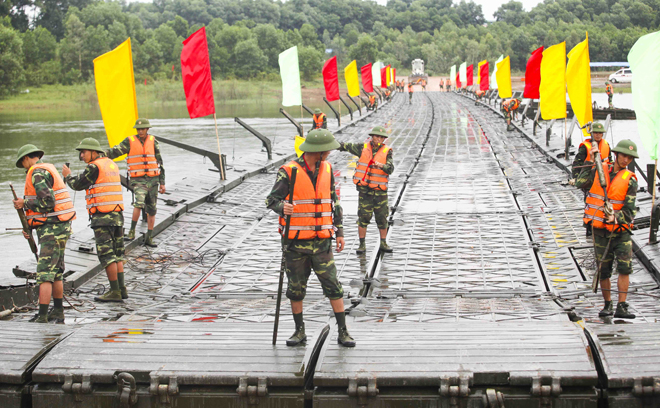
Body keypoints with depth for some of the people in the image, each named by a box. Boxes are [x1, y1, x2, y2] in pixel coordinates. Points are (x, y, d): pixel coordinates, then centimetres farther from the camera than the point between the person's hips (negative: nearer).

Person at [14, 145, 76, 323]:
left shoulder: (37, 173, -12)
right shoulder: (49, 170, 19)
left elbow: (47, 203, -22)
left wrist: (25, 204, -8)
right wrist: (30, 227, 15)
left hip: (52, 229, -10)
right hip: (61, 227, 10)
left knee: (44, 274, -12)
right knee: (55, 272, 17)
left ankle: (42, 317, -16)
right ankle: (58, 313, 26)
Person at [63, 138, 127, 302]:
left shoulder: (94, 167, -10)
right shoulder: (112, 164, 15)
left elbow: (78, 185, -4)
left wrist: (68, 176, 16)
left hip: (102, 216, -8)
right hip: (117, 214, 8)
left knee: (107, 255, -5)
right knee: (117, 254, 12)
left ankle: (115, 291, -6)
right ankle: (121, 289, 10)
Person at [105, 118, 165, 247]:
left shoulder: (153, 141, 7)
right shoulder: (130, 141, -1)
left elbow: (159, 162, 11)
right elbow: (115, 151, -12)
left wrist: (162, 183, 10)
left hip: (153, 180, 3)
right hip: (138, 180, -3)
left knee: (152, 210, 7)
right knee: (139, 203, -27)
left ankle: (149, 238, 18)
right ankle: (132, 232, -15)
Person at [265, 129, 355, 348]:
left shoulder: (327, 169, 6)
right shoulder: (289, 171, -9)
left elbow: (334, 201, 14)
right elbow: (272, 199, -10)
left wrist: (339, 231, 10)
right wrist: (282, 207, -34)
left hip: (321, 241, 3)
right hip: (295, 242, -3)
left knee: (333, 286, -2)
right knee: (296, 288, 6)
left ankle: (343, 332, 4)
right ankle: (299, 331, 20)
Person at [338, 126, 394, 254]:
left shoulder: (387, 151, 0)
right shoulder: (363, 147, 2)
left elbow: (390, 168, -11)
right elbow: (345, 146, 8)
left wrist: (382, 166, -32)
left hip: (380, 190, 0)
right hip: (364, 189, 0)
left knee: (382, 217, 5)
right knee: (363, 217, -2)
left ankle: (383, 243, 19)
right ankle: (362, 245, 7)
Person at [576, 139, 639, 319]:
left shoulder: (630, 180, -4)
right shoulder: (599, 170, 2)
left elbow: (629, 208, -11)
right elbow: (581, 183, -13)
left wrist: (616, 218, -30)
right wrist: (590, 161, -13)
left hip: (621, 231, -1)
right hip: (601, 231, 1)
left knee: (625, 267, -15)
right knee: (603, 271, 5)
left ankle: (621, 307, -11)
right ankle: (607, 305, 21)